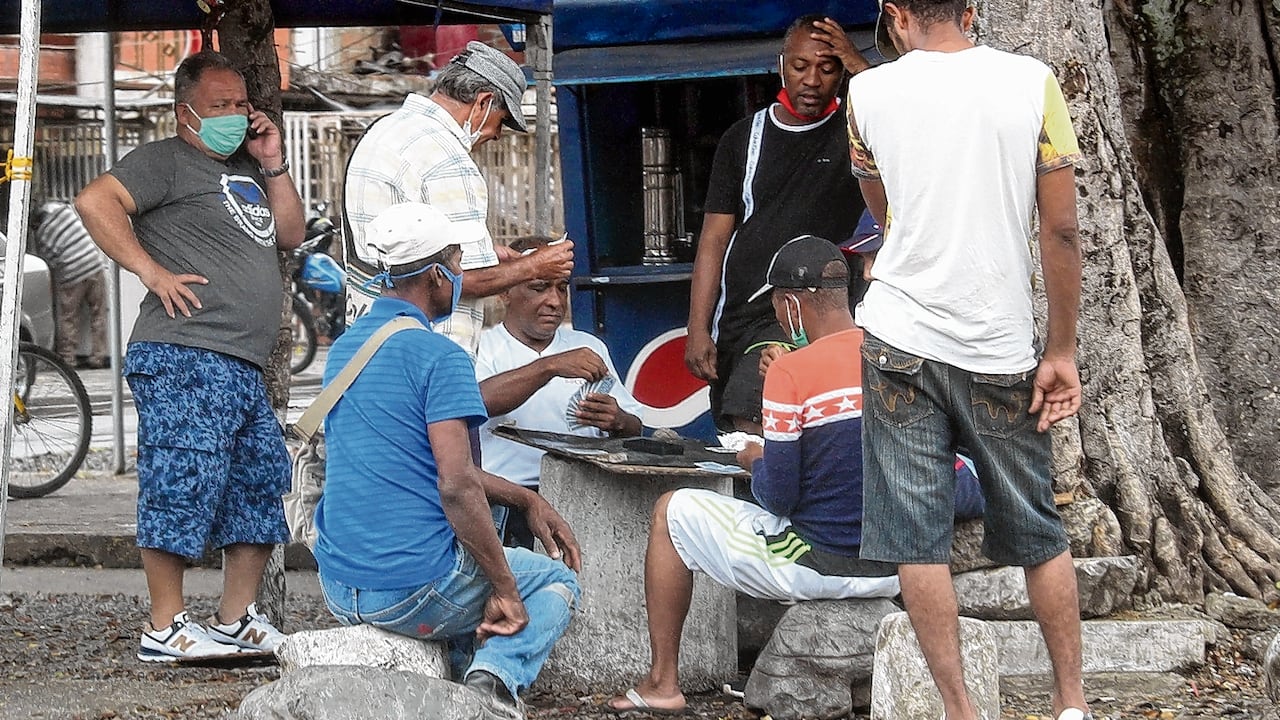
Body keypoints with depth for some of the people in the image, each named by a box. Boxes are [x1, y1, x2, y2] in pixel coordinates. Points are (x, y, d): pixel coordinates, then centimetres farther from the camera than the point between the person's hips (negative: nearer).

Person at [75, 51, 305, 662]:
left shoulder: (245, 169, 25)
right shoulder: (167, 161, -2)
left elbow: (291, 234, 25)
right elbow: (95, 201, -15)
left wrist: (274, 165, 14)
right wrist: (152, 271, -17)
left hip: (243, 369, 9)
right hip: (185, 359, -9)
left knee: (262, 486, 10)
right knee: (184, 485, -11)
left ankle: (236, 621, 18)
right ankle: (165, 629, -8)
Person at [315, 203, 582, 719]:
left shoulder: (345, 348, 13)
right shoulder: (439, 357, -14)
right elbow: (457, 487, -22)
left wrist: (527, 500, 22)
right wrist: (506, 592, -14)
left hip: (339, 592, 8)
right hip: (414, 590, -8)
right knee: (558, 581, 17)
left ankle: (462, 671, 15)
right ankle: (498, 672, -9)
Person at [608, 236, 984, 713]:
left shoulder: (791, 372, -16)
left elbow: (778, 498, -15)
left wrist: (754, 461, 8)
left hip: (816, 567, -6)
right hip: (893, 574, 6)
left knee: (671, 512, 15)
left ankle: (663, 682, 20)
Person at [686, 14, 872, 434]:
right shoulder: (744, 139, 13)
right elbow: (715, 238, 11)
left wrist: (859, 68, -14)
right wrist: (698, 330, 3)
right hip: (738, 317, 4)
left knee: (750, 428, -22)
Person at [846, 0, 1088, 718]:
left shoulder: (869, 92, 0)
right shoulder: (1032, 82, -4)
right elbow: (1062, 230, -5)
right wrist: (1063, 352, 1)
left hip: (901, 341, 0)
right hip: (1002, 348, 1)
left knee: (917, 540, 2)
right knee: (1038, 532, 13)